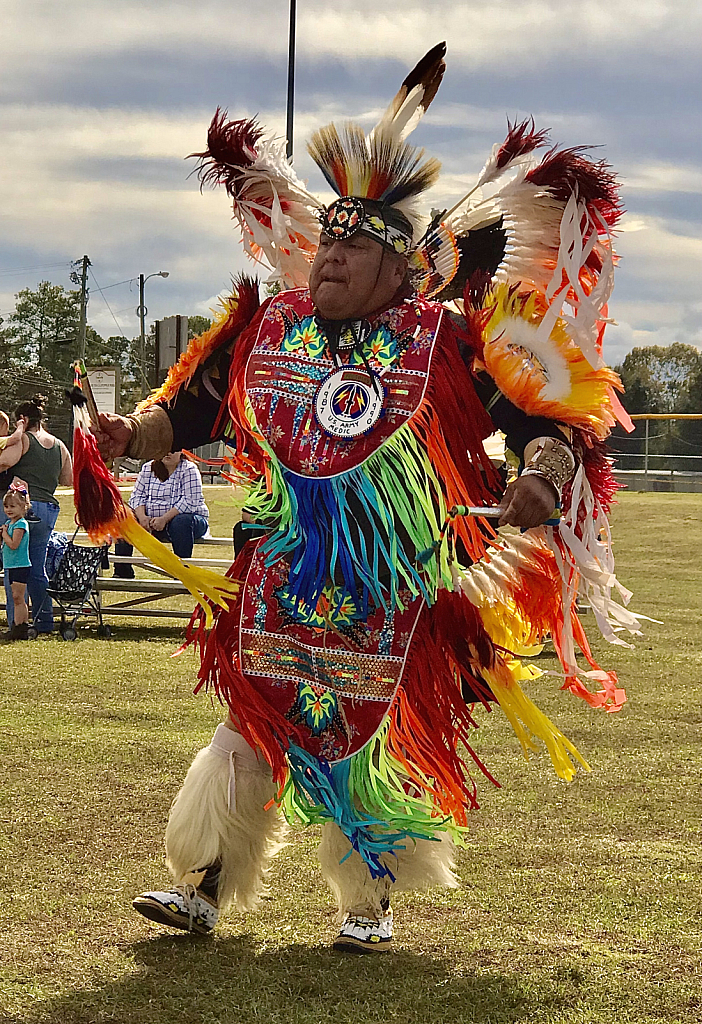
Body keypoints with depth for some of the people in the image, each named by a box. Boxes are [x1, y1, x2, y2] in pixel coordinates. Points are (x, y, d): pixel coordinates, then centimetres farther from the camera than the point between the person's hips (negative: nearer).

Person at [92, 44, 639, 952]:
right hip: (286, 578, 3)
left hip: (397, 592, -2)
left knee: (377, 732, 6)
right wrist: (133, 434, -10)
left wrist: (542, 470, -31)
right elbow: (189, 409, 9)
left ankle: (369, 901, 23)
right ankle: (206, 885, 16)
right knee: (255, 725, 7)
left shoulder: (445, 341, -7)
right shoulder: (267, 328, 3)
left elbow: (540, 414, -10)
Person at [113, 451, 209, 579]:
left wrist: (164, 519, -27)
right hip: (152, 520, 4)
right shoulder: (147, 468, 8)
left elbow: (190, 502, -17)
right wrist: (142, 517, -17)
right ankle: (122, 572, -13)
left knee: (181, 522, -38)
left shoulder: (189, 469, -6)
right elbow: (138, 496, 5)